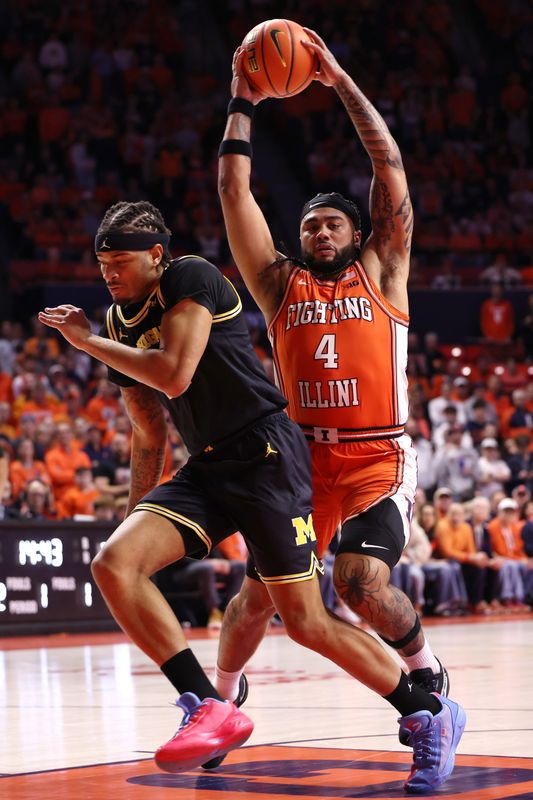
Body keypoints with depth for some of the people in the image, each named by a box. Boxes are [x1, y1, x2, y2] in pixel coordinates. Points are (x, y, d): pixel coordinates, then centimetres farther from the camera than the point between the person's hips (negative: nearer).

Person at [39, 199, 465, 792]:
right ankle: (211, 710, -12)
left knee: (305, 621, -7)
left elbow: (173, 376, -23)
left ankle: (430, 716, 14)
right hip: (206, 469, 8)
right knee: (112, 564, -15)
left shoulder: (190, 278, -9)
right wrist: (139, 511, 22)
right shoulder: (118, 324, 14)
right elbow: (148, 435, 22)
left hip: (267, 456, -8)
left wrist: (87, 342, -13)